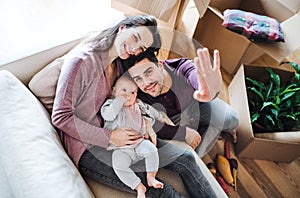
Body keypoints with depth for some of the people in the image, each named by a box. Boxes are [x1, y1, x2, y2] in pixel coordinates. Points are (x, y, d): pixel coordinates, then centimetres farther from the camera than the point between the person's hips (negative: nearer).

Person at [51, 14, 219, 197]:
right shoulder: (81, 61, -20)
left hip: (117, 133, 7)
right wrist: (109, 137, -21)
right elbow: (60, 117, -18)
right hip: (87, 145, -7)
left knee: (185, 158, -4)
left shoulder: (121, 63, 3)